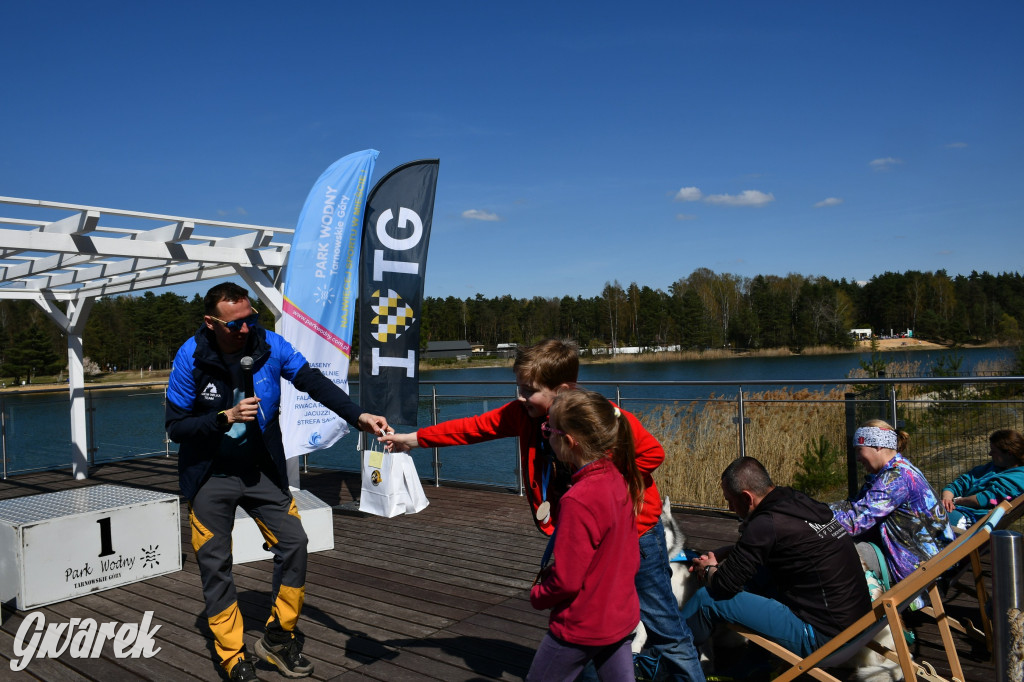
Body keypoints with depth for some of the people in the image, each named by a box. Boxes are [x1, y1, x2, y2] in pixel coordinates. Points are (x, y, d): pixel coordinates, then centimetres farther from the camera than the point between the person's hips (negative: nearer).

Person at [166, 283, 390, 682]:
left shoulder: (269, 345, -13)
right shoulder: (191, 358, -16)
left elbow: (313, 382, -21)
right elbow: (175, 426, -12)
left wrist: (358, 416, -33)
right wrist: (226, 417, -26)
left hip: (261, 469, 2)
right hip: (210, 477, -2)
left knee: (293, 543, -3)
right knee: (215, 564, 2)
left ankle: (278, 638, 17)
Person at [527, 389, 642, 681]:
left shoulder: (578, 501, -29)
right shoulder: (619, 478, -5)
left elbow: (566, 580, -24)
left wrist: (537, 594, -5)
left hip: (582, 627, -7)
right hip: (622, 618, 7)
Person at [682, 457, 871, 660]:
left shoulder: (766, 524, -22)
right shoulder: (798, 500, 4)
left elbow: (725, 584, -14)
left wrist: (709, 570, 8)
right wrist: (716, 557, 15)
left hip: (822, 637, -9)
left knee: (708, 598, -5)